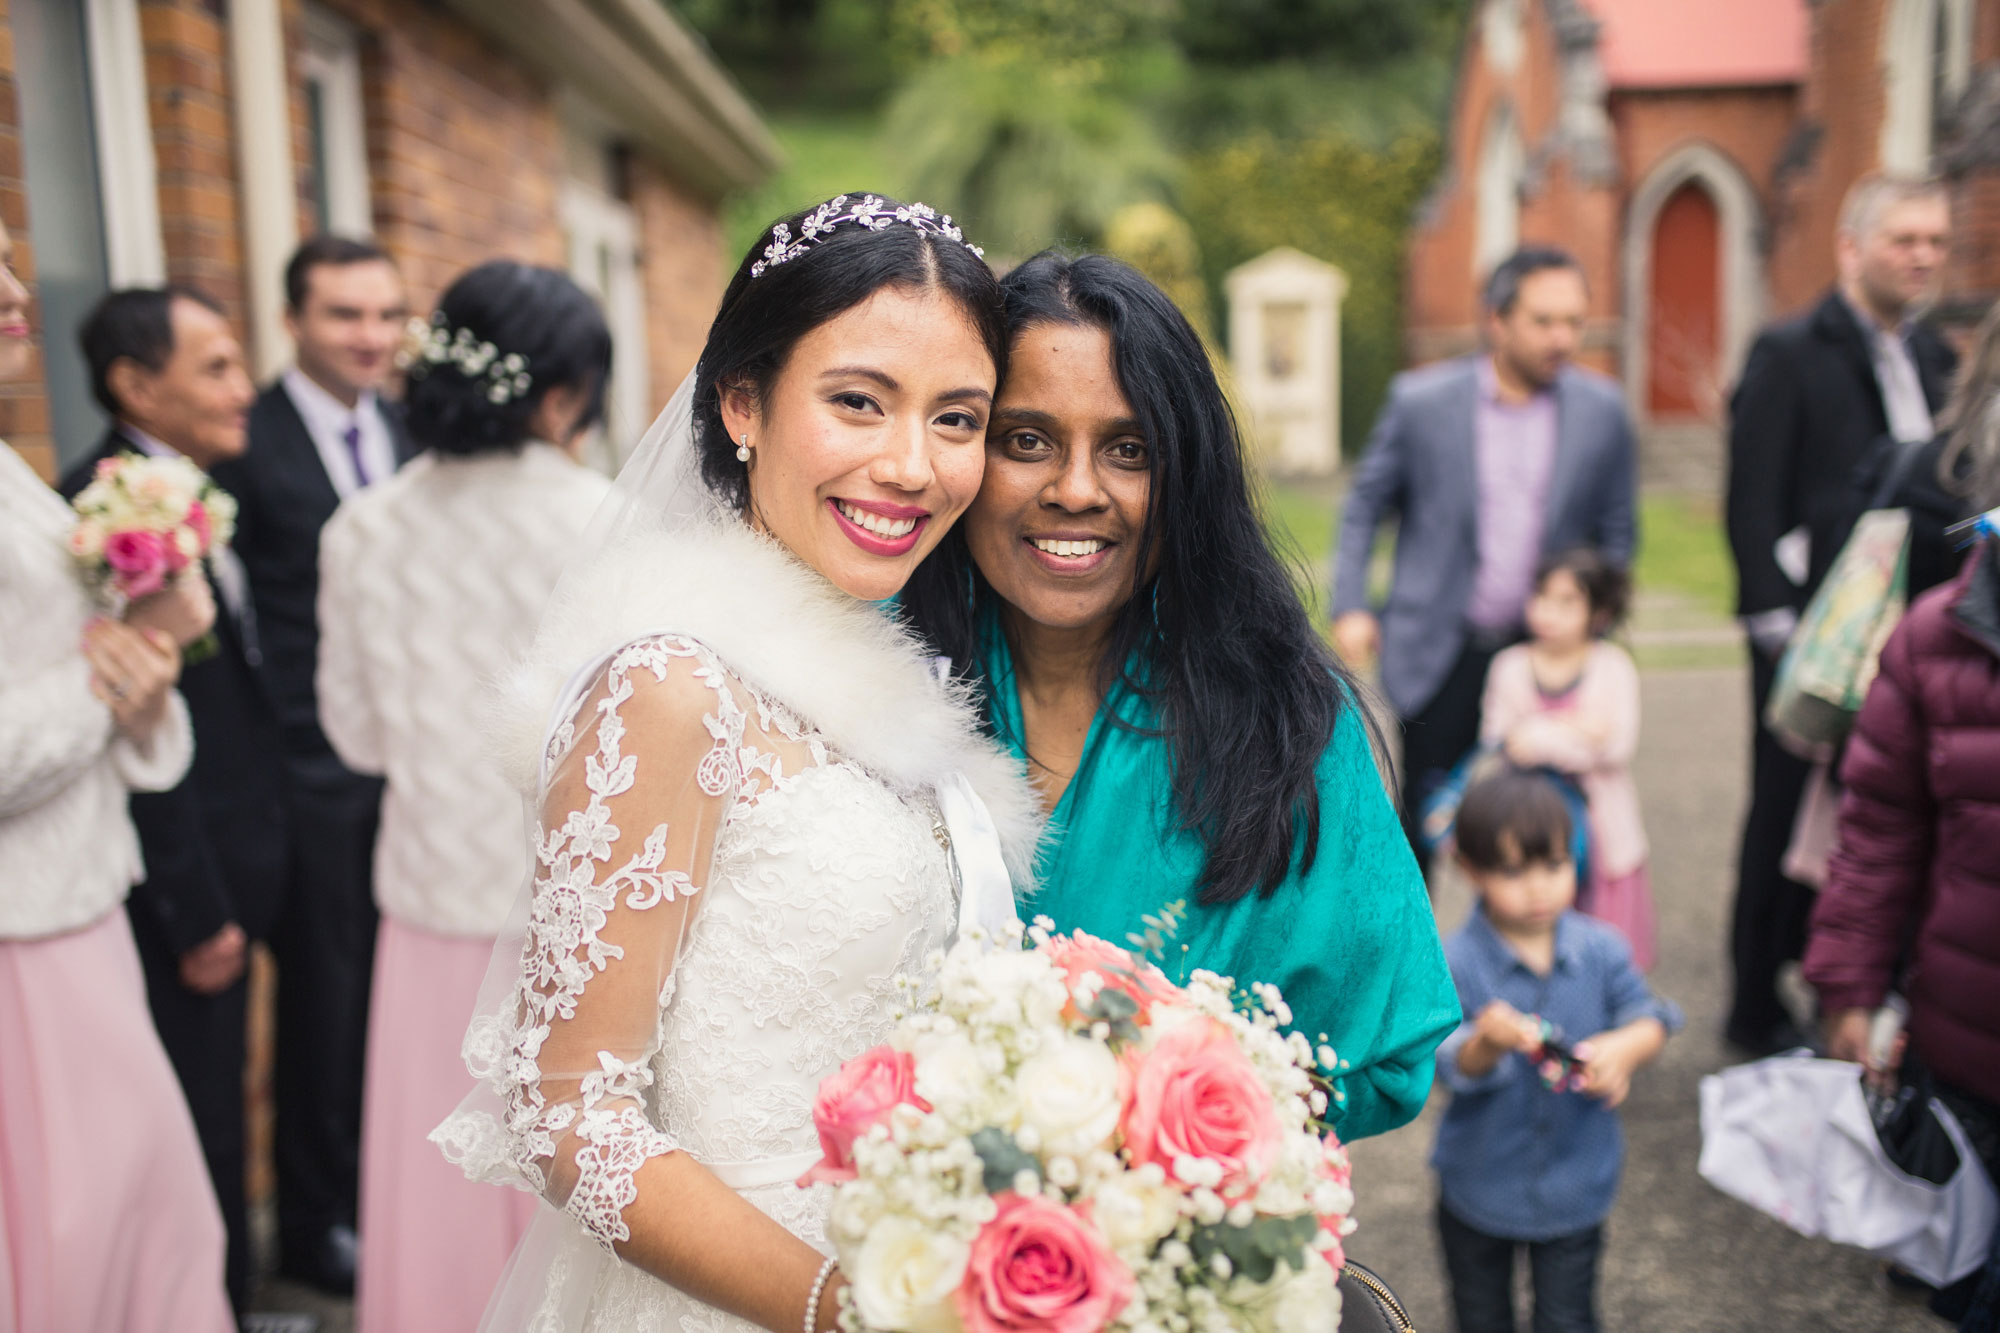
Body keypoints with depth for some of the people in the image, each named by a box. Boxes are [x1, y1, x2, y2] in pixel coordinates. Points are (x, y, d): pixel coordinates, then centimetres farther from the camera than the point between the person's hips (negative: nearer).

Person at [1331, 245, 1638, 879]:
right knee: (1421, 824, 5)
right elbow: (1365, 505, 3)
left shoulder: (1601, 408, 0)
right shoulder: (1421, 400, -6)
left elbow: (1617, 531, 10)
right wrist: (1350, 607, -5)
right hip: (1442, 653, -2)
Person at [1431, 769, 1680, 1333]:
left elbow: (1649, 1018, -8)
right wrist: (1489, 1043, -50)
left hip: (1575, 1183, 1)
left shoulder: (1600, 949, -10)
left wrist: (1625, 1047, -30)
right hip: (1480, 1180, -1)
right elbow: (1452, 1065, -28)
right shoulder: (1455, 963, -21)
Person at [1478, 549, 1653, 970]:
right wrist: (1572, 731, -14)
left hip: (1597, 822, -1)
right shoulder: (1510, 666, 3)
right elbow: (1494, 741, -5)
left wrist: (1536, 738, -16)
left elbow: (1619, 746, -12)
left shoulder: (1613, 665, -2)